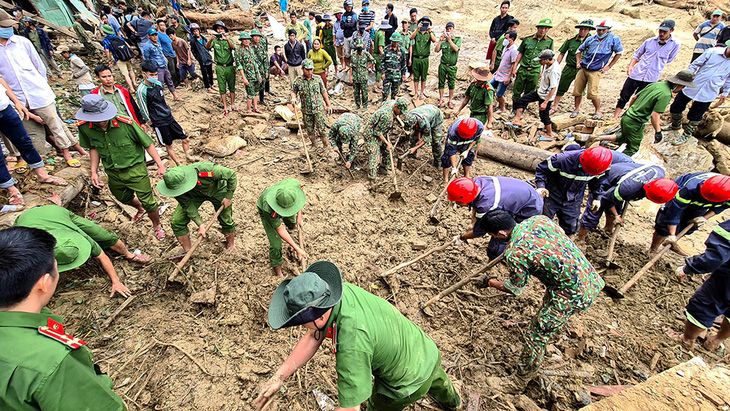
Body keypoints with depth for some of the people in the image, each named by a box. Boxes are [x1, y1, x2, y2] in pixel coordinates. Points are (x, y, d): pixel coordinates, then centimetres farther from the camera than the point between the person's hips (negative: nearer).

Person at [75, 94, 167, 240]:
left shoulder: (126, 123, -24)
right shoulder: (84, 127, -11)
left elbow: (147, 144, -14)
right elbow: (93, 147, 6)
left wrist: (160, 164, -14)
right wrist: (94, 171, 2)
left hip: (135, 169, -5)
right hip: (113, 173, 5)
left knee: (148, 202, -1)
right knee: (124, 198, 27)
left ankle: (157, 226, 28)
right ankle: (141, 209, 61)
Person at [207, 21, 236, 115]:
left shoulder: (228, 40, 7)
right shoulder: (215, 40, 6)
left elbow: (233, 47, -14)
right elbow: (207, 47, -12)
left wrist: (227, 39, -33)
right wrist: (211, 39, -31)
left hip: (230, 66, 1)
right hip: (220, 67, -1)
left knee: (232, 86, 7)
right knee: (222, 88, 1)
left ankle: (233, 105, 18)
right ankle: (225, 108, 5)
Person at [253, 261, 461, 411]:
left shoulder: (352, 343, -45)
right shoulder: (339, 291, -21)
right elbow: (313, 337, -11)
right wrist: (279, 377, -16)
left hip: (408, 384, -7)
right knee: (436, 381, 38)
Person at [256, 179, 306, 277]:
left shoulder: (294, 183, -40)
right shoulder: (268, 209, -47)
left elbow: (300, 196, -13)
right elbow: (279, 230, -33)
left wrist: (299, 216, -13)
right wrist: (297, 249, -31)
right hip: (267, 211, -4)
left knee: (292, 224, 31)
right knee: (276, 244, -10)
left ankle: (290, 223, 69)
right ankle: (276, 267, 17)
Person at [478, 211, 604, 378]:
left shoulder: (514, 253, -25)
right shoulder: (539, 219, -4)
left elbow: (516, 289, -7)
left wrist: (491, 283, 10)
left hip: (573, 295, -9)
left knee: (536, 335, 6)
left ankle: (521, 379, 24)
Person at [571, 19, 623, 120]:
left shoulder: (614, 39, 0)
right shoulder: (591, 39, 8)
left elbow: (619, 52, 9)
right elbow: (580, 50, 22)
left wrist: (608, 67, 3)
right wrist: (578, 62, 8)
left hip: (595, 71, -4)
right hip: (583, 68, 4)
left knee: (592, 92, -14)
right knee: (577, 90, 2)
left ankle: (598, 111, 4)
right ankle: (577, 109, 21)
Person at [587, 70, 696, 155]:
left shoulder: (656, 84, 5)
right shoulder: (666, 95, -19)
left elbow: (635, 97, 14)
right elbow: (654, 115, -23)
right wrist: (658, 131, -14)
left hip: (627, 117, 8)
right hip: (635, 124, -8)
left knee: (623, 138, 27)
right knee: (632, 149, 10)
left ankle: (598, 138, 9)